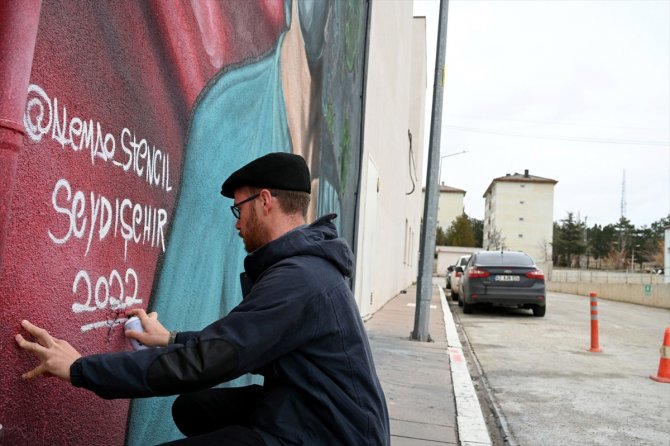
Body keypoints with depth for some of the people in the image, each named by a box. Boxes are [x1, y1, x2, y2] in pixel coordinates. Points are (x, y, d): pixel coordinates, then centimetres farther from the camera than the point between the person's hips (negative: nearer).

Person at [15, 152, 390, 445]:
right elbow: (244, 348, 17)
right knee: (192, 406, 13)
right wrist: (172, 340, 20)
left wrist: (80, 368, -16)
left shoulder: (297, 278, -23)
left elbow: (206, 362, -25)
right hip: (317, 413, 9)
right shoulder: (306, 264, 9)